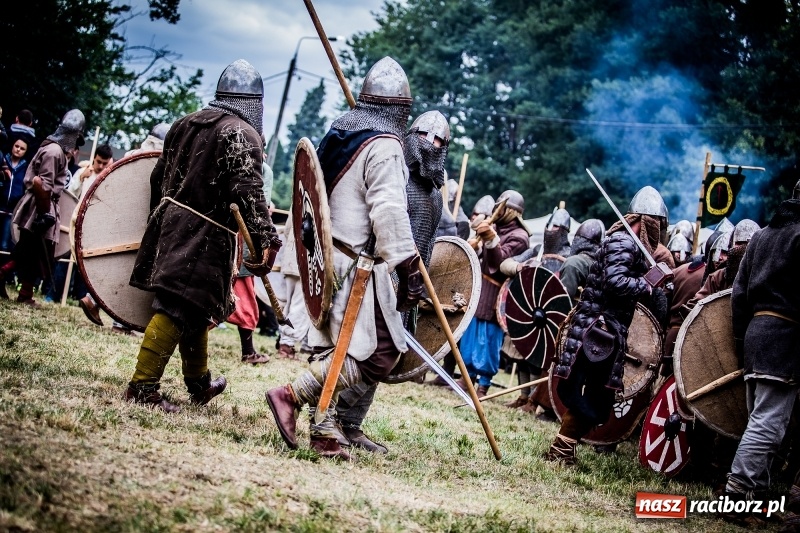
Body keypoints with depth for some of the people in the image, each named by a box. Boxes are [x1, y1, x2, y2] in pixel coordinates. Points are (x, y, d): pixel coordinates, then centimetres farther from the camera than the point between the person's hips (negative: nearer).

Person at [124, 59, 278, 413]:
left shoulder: (185, 124, 15)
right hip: (205, 237, -9)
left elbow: (158, 178, 21)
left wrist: (158, 222, 32)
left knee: (193, 308, 21)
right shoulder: (242, 134, -10)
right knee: (180, 308, -9)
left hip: (169, 225, 9)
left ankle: (198, 384, 35)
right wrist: (265, 240, -27)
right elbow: (247, 192, -23)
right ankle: (142, 387, -13)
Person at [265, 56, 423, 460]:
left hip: (328, 257, 9)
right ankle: (291, 394, -14)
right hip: (360, 264, -9)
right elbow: (388, 212, -21)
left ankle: (322, 431, 10)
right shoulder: (383, 146, -13)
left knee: (331, 348, 10)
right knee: (379, 354, -8)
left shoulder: (338, 135, 14)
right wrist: (408, 268, -22)